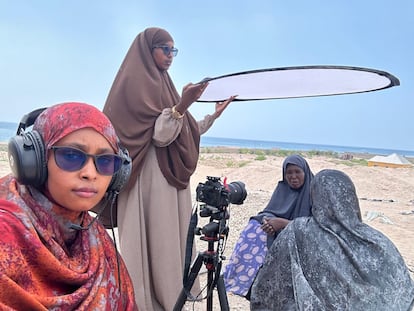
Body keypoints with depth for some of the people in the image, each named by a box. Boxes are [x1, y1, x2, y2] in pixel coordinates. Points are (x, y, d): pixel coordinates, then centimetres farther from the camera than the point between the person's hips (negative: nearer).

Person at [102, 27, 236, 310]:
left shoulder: (162, 85, 20)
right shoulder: (136, 83, -7)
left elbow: (185, 133, 20)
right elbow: (159, 135, -16)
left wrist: (215, 113, 21)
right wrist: (182, 105, -29)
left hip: (171, 177, 9)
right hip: (151, 179, -9)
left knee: (170, 242, 11)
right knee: (153, 242, -5)